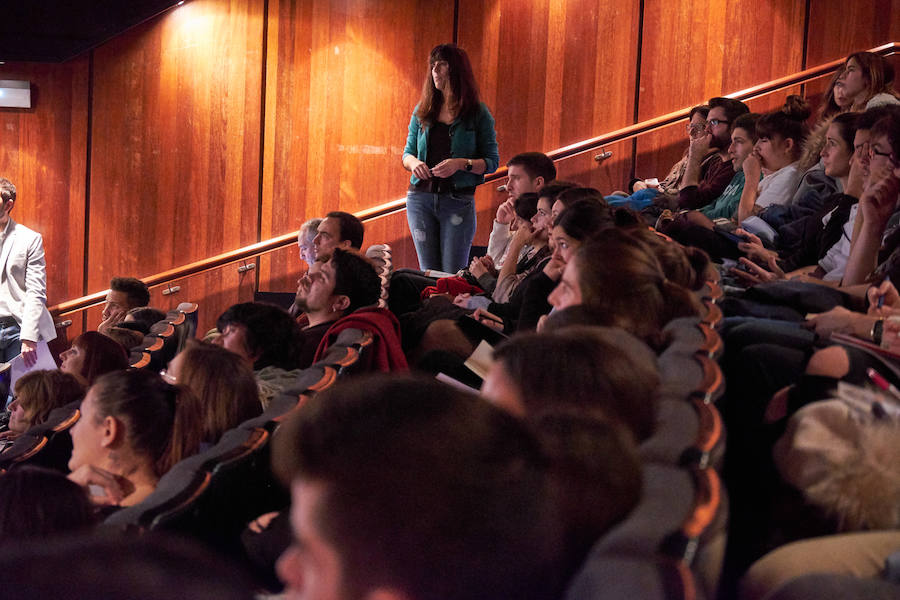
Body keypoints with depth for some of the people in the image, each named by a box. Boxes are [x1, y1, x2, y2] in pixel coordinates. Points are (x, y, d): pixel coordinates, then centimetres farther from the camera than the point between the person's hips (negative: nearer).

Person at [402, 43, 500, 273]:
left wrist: (462, 164, -18)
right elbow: (408, 152, 16)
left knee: (453, 275, -5)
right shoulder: (423, 110, 10)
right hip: (420, 197, 3)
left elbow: (492, 162, -1)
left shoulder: (478, 113, 0)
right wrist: (414, 163, -8)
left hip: (458, 200, -3)